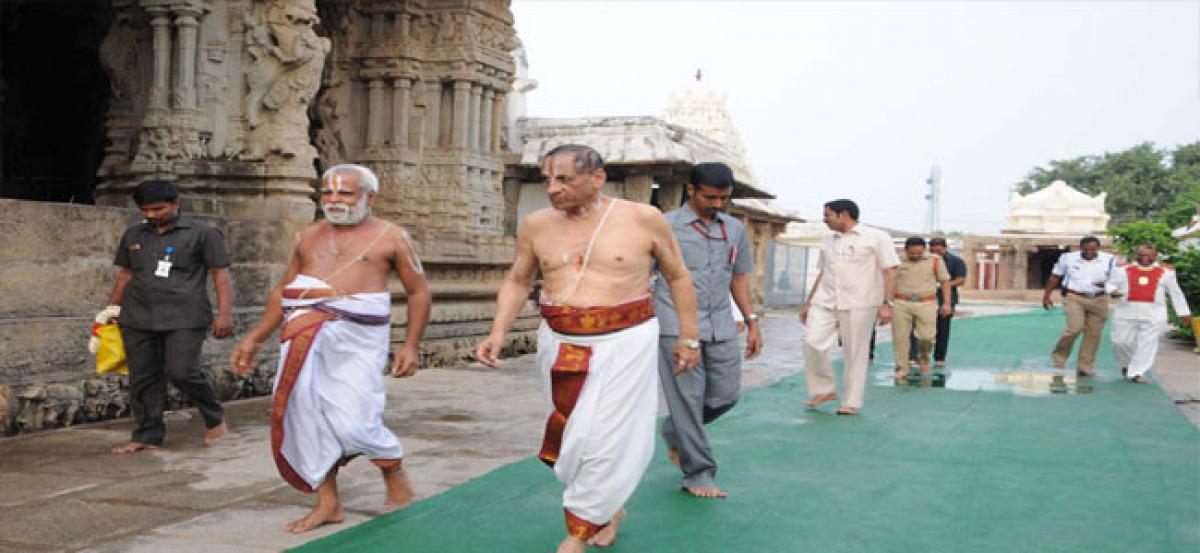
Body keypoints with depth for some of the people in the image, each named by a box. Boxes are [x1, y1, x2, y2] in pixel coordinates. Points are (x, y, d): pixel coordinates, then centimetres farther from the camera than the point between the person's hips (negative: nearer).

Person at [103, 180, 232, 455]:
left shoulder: (202, 234, 1)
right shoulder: (133, 235, 16)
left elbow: (221, 274, -2)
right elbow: (125, 274, 24)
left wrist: (224, 313, -10)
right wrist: (112, 308, 20)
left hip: (184, 318, -5)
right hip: (138, 318, 5)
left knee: (181, 371, -14)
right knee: (142, 378, 3)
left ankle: (215, 418, 10)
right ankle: (148, 435, 14)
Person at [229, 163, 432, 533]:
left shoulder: (391, 237, 5)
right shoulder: (308, 237, 16)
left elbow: (418, 292, 6)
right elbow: (283, 291, 22)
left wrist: (411, 344, -3)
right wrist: (255, 339, 16)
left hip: (357, 339, -5)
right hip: (305, 337, 5)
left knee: (353, 421, -11)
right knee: (309, 416, 0)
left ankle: (399, 488, 15)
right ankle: (327, 504, 13)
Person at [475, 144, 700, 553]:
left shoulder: (643, 219, -7)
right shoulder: (537, 225, 0)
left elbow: (678, 277, 4)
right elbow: (517, 281, 11)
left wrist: (689, 337, 4)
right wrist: (499, 333, -3)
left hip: (624, 343, -3)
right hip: (561, 345, 4)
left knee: (606, 439, -4)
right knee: (574, 436, 11)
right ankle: (610, 508, 34)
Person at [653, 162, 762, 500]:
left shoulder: (735, 229, 13)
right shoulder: (665, 227, -2)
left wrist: (752, 322, 15)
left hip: (720, 327, 5)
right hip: (677, 327, -5)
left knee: (725, 395, 5)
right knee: (688, 399, -2)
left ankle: (675, 433, 30)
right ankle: (698, 474, 8)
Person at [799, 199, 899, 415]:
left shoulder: (876, 237, -1)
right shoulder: (829, 241, 17)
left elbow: (889, 272, -5)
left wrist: (886, 304, -14)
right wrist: (808, 303, 19)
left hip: (858, 305, -5)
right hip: (824, 303, 5)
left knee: (855, 354, -1)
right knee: (813, 344, -8)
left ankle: (851, 402, 10)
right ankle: (825, 390, 8)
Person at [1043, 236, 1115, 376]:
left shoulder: (1109, 260, 0)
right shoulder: (1068, 258, -1)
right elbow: (1055, 277, 9)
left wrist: (1107, 284, -18)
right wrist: (1046, 295, 10)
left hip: (1099, 300, 2)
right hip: (1074, 298, -2)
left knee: (1093, 333, 2)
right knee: (1075, 327, -18)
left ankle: (1085, 367, 12)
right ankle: (1059, 357, 5)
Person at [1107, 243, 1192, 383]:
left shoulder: (1166, 272, 8)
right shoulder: (1123, 270, 5)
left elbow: (1175, 293, 14)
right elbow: (1110, 284, 5)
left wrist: (1184, 312, 15)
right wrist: (1113, 291, -19)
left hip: (1153, 315, 0)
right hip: (1126, 314, 0)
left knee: (1147, 344, -3)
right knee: (1121, 342, 2)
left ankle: (1137, 372, 5)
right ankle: (1126, 364, 28)